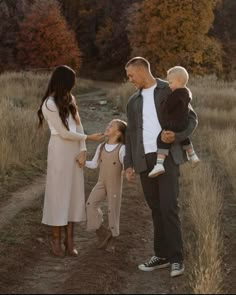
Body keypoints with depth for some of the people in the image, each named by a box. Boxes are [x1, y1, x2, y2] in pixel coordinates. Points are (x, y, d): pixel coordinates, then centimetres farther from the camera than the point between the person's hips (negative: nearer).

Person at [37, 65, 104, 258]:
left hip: (75, 149, 7)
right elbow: (64, 133, -14)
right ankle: (56, 239, 11)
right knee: (59, 192, 0)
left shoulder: (69, 99, 10)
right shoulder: (49, 104, -13)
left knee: (74, 192, 7)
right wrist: (89, 138, -7)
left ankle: (69, 239, 14)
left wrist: (83, 149, -3)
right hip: (60, 150, -7)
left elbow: (78, 124, 8)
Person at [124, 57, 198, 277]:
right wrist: (128, 164, 7)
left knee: (168, 207, -14)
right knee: (156, 209, 8)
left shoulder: (171, 91, 1)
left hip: (167, 157, -5)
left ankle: (176, 258, -7)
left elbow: (192, 119, -1)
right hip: (145, 160, 5)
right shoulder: (133, 101, 17)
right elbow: (131, 134, 17)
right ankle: (162, 255, 15)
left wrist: (177, 136, -20)